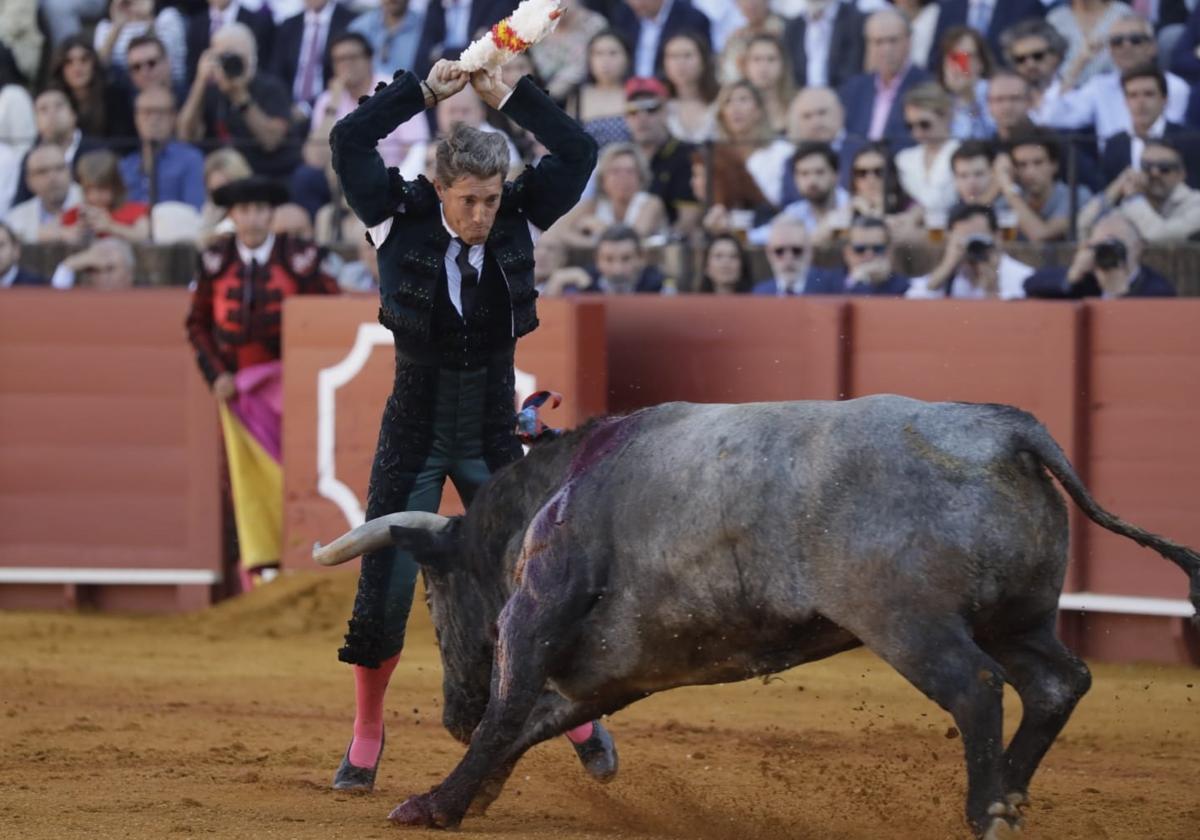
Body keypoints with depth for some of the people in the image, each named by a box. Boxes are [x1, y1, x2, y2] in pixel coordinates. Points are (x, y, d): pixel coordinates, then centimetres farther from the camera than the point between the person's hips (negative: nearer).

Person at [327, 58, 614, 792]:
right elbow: (349, 142, -17)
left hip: (493, 441, 1)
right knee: (385, 588, 0)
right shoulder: (401, 222, -9)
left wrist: (507, 95, -15)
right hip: (414, 438, -1)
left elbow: (579, 152, -11)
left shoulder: (520, 222, -4)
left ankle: (579, 716, 20)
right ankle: (367, 738, 16)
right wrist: (426, 91, -18)